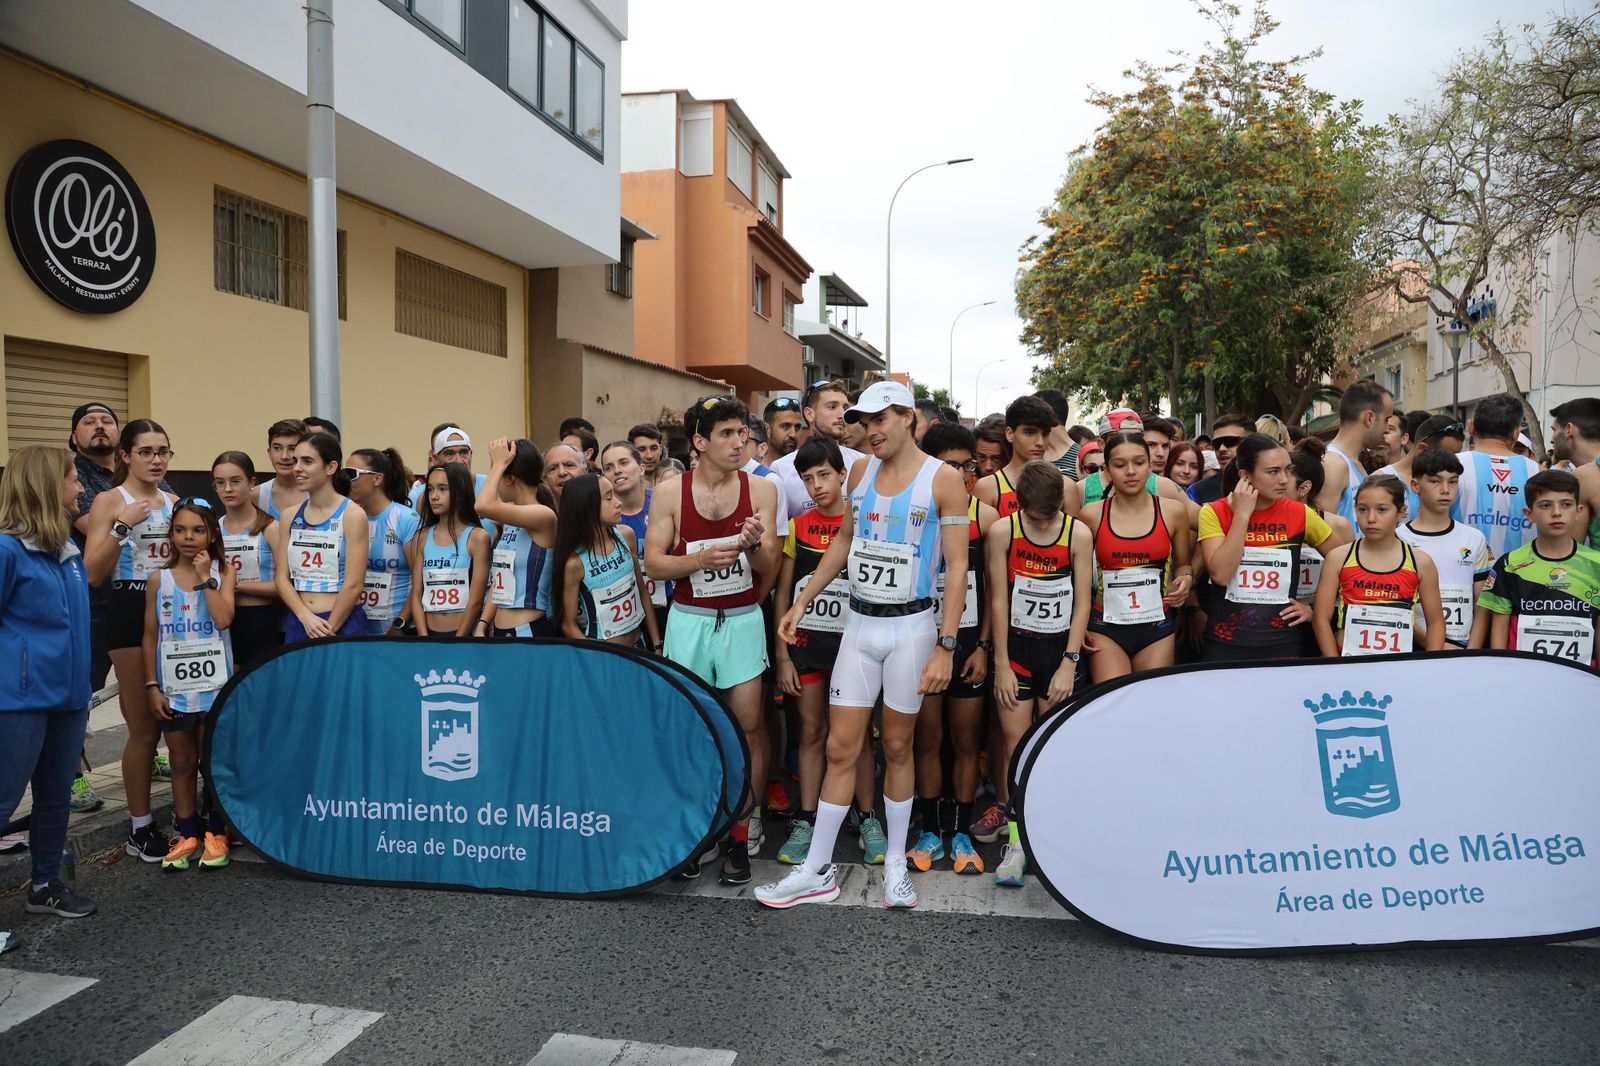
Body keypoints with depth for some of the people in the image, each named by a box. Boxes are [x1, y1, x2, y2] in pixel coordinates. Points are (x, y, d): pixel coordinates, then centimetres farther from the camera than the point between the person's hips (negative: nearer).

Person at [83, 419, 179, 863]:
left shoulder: (175, 501, 12)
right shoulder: (109, 501, -4)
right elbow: (92, 574, -13)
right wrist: (123, 526, -22)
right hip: (131, 612, -5)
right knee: (145, 726, -1)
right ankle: (139, 827, 11)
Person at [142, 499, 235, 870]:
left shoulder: (222, 572, -1)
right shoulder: (159, 580, 3)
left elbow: (223, 619, -17)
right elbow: (151, 636, 4)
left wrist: (205, 577, -14)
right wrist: (152, 686, -1)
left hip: (214, 685, -2)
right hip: (173, 687, 2)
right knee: (182, 763, 11)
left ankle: (216, 832, 16)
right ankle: (187, 834, 21)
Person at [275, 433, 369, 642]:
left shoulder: (352, 515, -6)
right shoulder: (290, 517, 9)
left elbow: (354, 584, -11)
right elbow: (282, 577, 5)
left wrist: (329, 629, -10)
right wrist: (306, 617, -10)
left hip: (342, 625, -4)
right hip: (297, 624, 4)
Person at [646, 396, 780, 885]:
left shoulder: (761, 489, -2)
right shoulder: (670, 493, -3)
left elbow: (770, 571, -2)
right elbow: (653, 563, -4)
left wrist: (754, 544, -24)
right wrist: (701, 559, -19)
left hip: (742, 620, 0)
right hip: (689, 620, 0)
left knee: (748, 729, 0)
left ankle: (739, 835, 14)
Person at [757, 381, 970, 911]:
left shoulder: (943, 479, -7)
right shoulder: (860, 470, 7)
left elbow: (957, 566, -9)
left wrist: (945, 647, -15)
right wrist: (801, 603, 14)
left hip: (911, 626, -3)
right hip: (859, 624, 4)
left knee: (897, 748, 8)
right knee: (840, 749, 4)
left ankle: (896, 862, 25)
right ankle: (817, 871, 12)